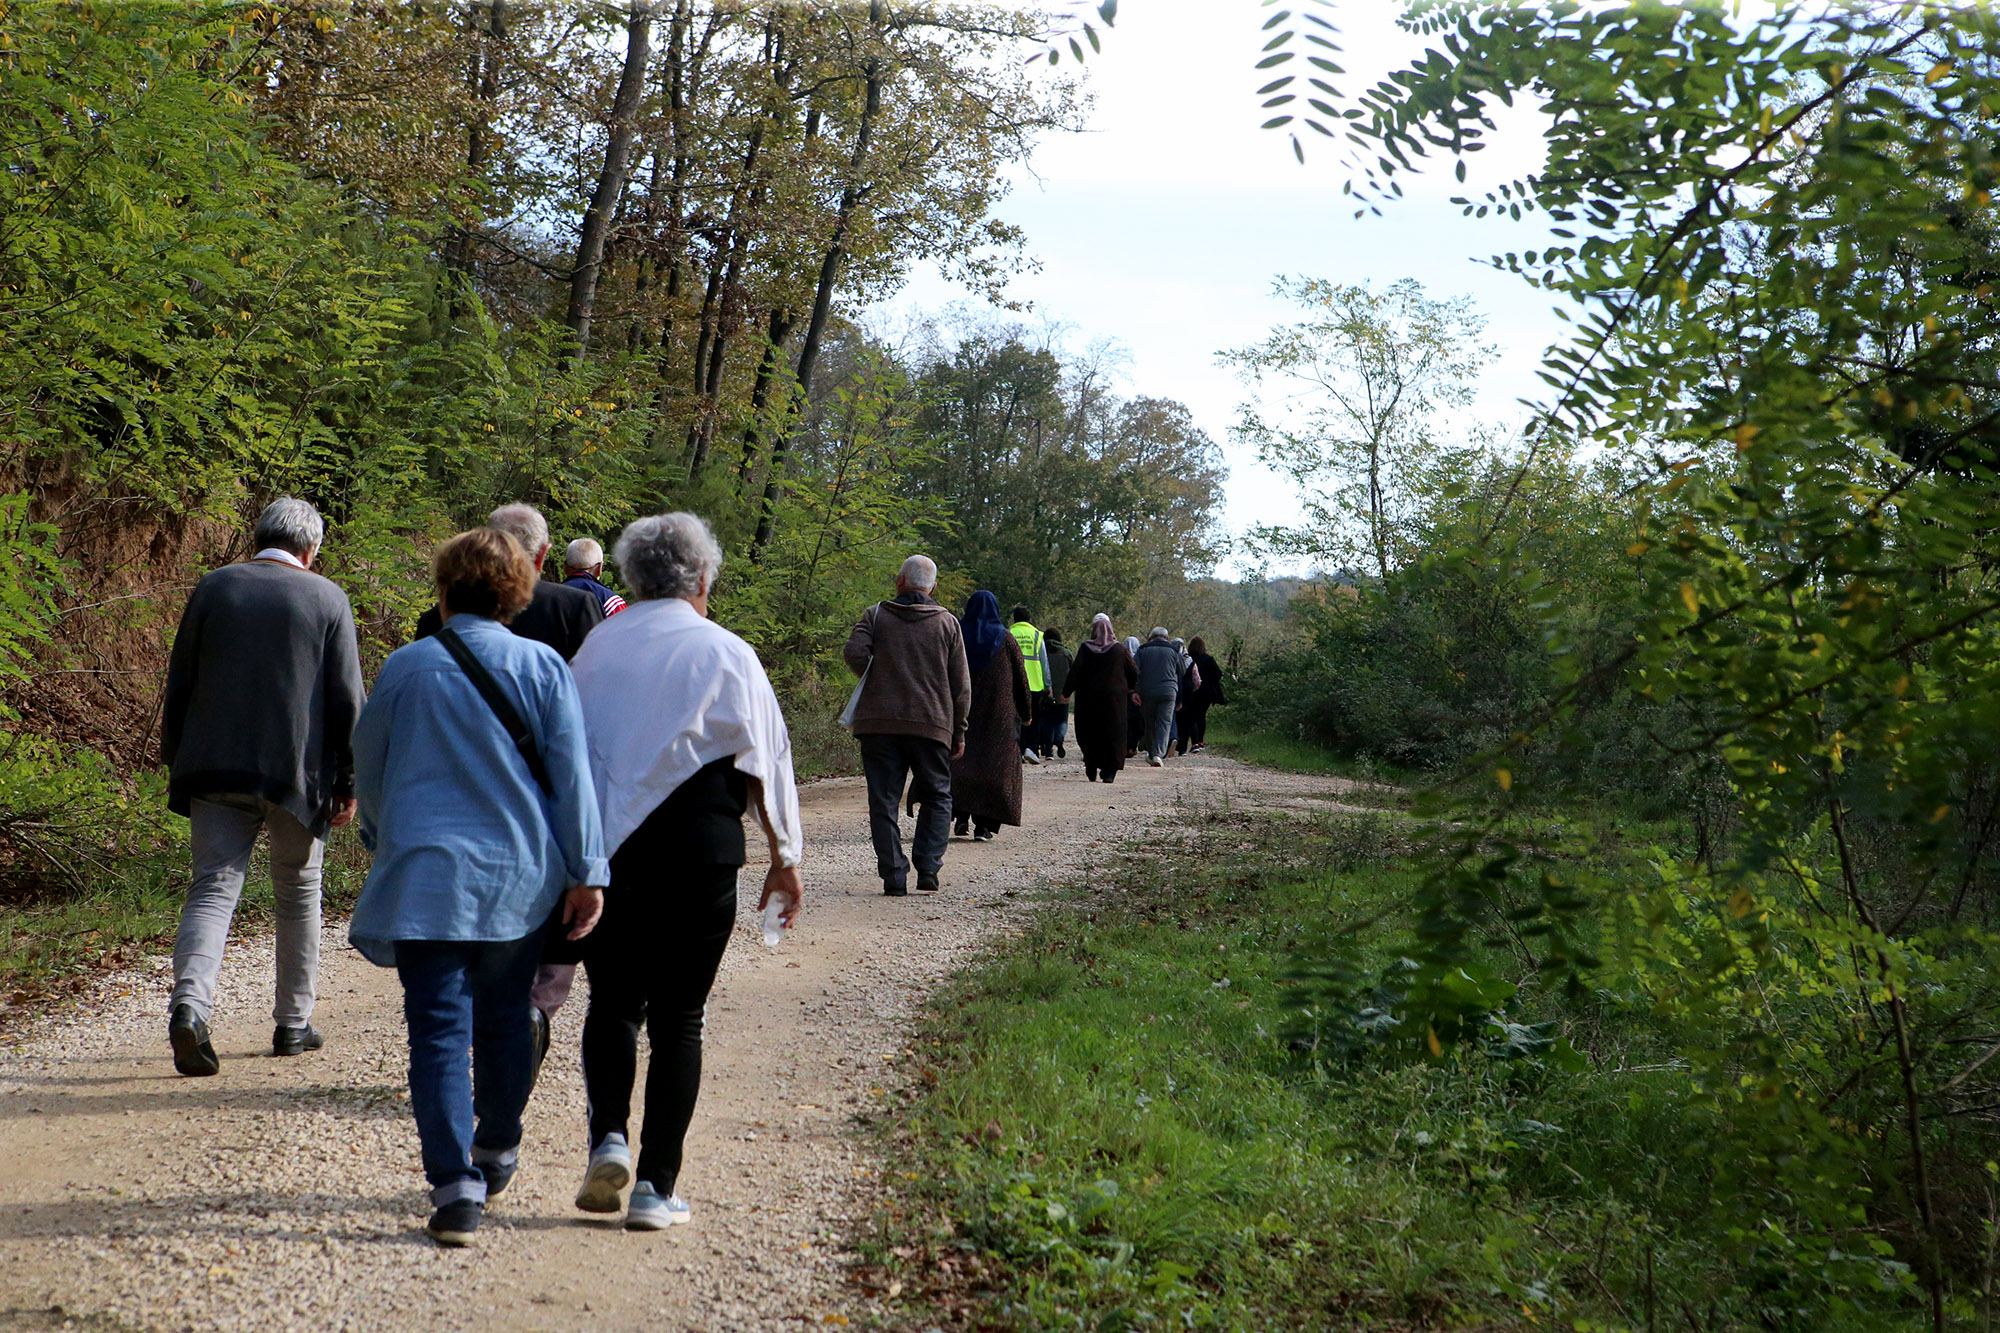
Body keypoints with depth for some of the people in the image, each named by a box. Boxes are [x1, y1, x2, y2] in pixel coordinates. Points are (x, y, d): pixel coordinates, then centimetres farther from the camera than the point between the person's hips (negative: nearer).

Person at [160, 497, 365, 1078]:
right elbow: (347, 699, -3)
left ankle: (189, 1004, -21)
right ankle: (293, 1024, 20)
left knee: (213, 886, 2)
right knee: (298, 894, 12)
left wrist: (177, 764, 17)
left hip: (214, 768, 2)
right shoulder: (327, 598, -1)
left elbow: (179, 686, 8)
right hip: (298, 770, -1)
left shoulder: (213, 587, 5)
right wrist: (348, 782, 3)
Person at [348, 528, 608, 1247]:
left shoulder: (405, 666, 0)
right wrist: (586, 871, -1)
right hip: (519, 874, 2)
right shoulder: (543, 666, -1)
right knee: (503, 1018, 17)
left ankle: (455, 1187, -7)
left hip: (426, 873, -1)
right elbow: (571, 773, -4)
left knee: (440, 1031, 0)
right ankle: (496, 1155, 33)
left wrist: (383, 842, 28)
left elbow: (368, 766, 11)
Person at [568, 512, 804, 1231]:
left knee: (612, 999, 17)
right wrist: (784, 858, 10)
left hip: (603, 845, 2)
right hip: (697, 849, -2)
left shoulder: (596, 646, 6)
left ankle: (608, 1137, -2)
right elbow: (765, 761, 1)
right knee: (678, 1016, 5)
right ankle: (657, 1186, 5)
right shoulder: (727, 653, 0)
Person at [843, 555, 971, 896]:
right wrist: (959, 730, 13)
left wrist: (870, 678, 9)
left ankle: (893, 876, 0)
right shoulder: (947, 623, 8)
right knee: (937, 797, 13)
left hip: (878, 723, 0)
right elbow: (961, 685, 6)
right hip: (931, 724, 0)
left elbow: (854, 652, -12)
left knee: (883, 801, 5)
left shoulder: (876, 616, 5)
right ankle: (927, 868, 2)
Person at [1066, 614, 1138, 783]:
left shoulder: (1086, 649, -4)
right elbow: (1134, 673, 5)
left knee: (1089, 734, 10)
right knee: (1112, 734, 3)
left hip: (1089, 698, 0)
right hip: (1115, 697, 0)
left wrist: (1067, 692, -2)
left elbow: (1075, 672, -8)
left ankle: (1091, 771, 10)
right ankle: (1109, 771, -6)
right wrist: (1131, 689, 21)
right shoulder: (1120, 649, -1)